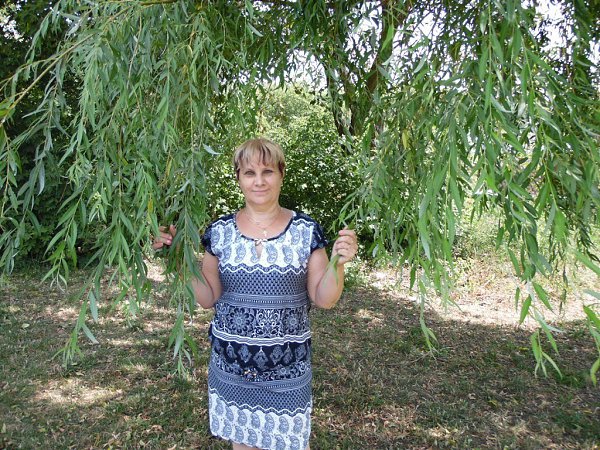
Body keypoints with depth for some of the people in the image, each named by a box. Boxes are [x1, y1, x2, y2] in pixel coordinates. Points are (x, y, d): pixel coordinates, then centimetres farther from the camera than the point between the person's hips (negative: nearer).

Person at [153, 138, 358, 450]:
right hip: (231, 366, 2)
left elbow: (323, 299, -3)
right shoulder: (219, 231, -3)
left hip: (287, 368, -1)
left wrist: (338, 263, -20)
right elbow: (208, 298, 2)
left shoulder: (306, 231, -7)